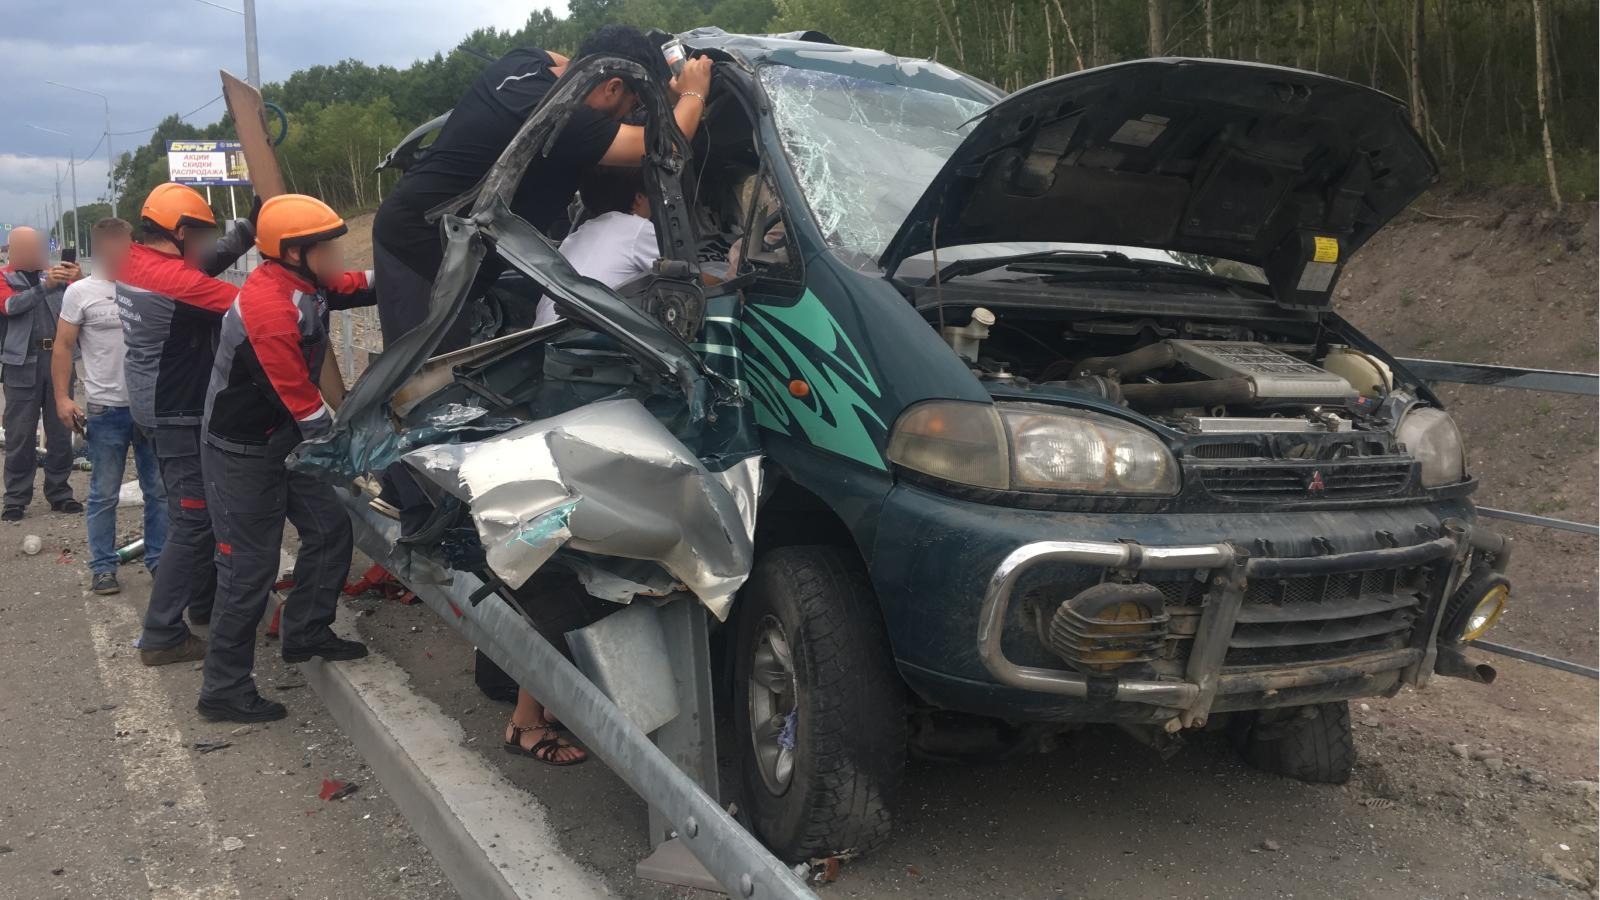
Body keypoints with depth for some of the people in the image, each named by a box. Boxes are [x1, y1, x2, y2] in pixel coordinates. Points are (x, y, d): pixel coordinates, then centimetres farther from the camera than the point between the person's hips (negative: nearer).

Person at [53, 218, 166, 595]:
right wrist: (62, 398, -9)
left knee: (159, 490, 8)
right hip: (106, 409, -2)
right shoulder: (80, 292, -2)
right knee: (104, 494, 6)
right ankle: (103, 567, 15)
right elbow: (62, 347, 0)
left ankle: (159, 559, 19)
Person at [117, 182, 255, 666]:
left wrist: (251, 224, 2)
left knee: (199, 509, 22)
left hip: (157, 405, 10)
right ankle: (162, 635, 1)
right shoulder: (176, 280, -24)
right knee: (194, 521, -4)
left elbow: (207, 263, 8)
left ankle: (204, 602, 35)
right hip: (179, 414, -10)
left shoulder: (133, 262, 3)